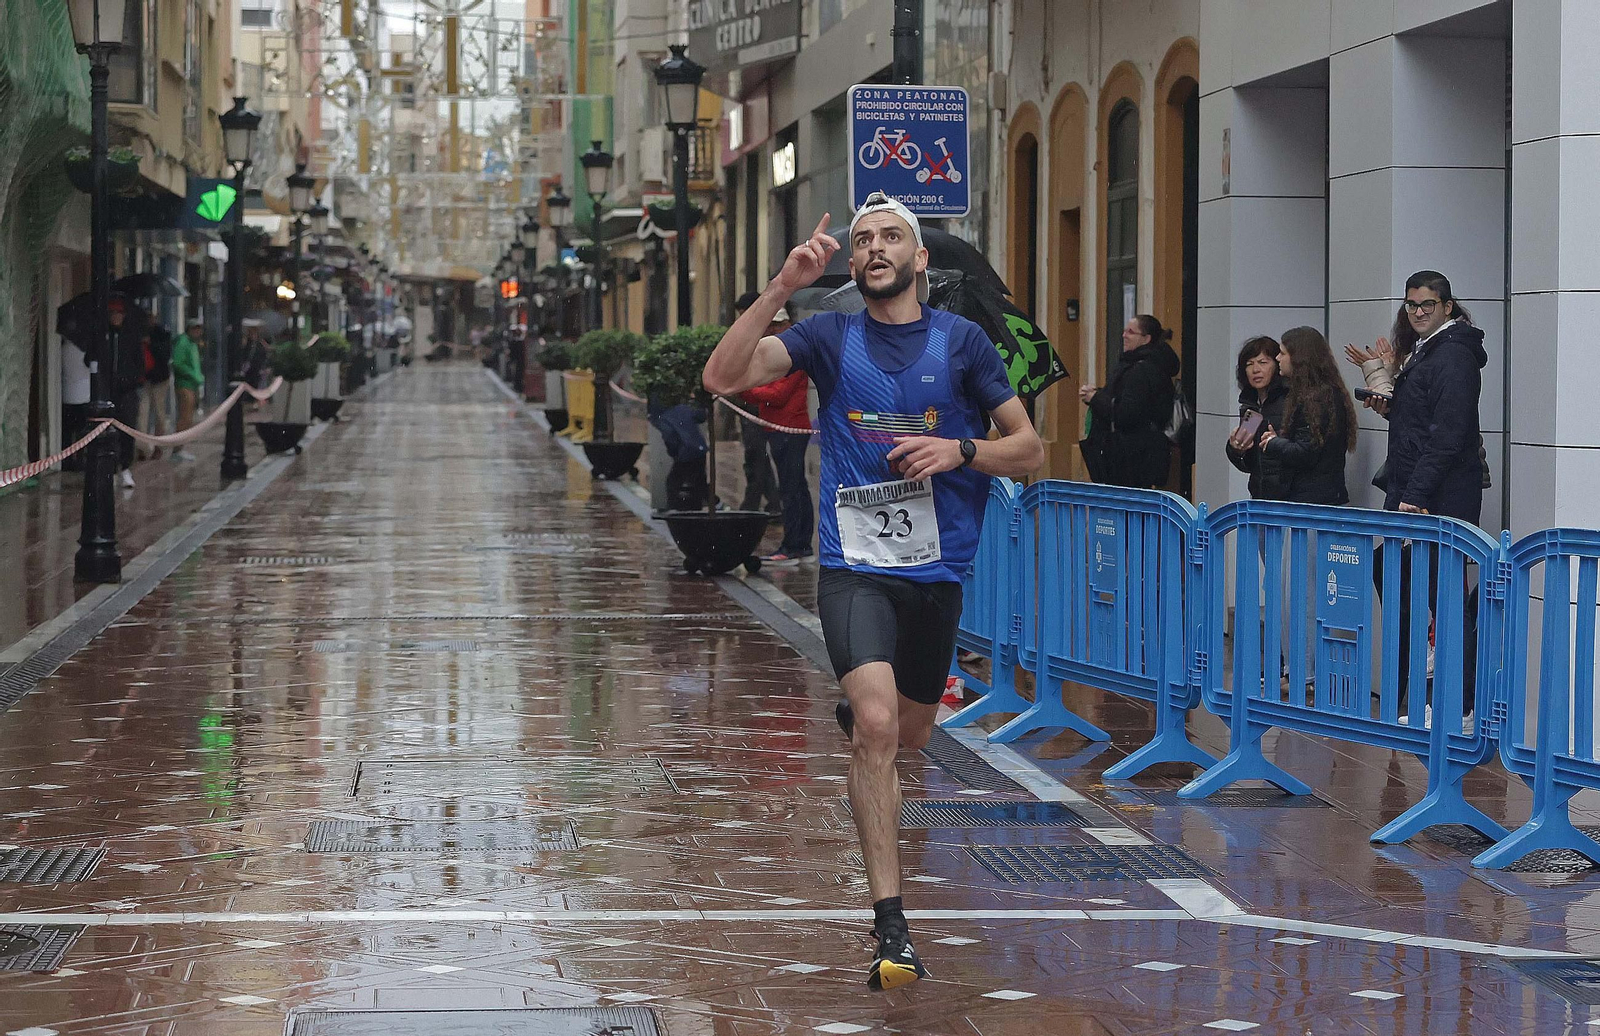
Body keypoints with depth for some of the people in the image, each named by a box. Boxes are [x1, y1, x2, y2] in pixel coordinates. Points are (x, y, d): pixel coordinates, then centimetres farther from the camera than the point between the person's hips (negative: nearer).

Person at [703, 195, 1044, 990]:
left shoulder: (961, 341, 2)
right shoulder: (829, 337, 1)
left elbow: (1029, 450, 5)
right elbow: (722, 378, -12)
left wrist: (959, 451, -13)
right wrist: (781, 288, -20)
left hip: (937, 571, 3)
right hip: (854, 567, -3)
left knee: (909, 735, 20)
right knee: (878, 726, -22)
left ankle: (855, 716, 59)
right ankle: (890, 929, -21)